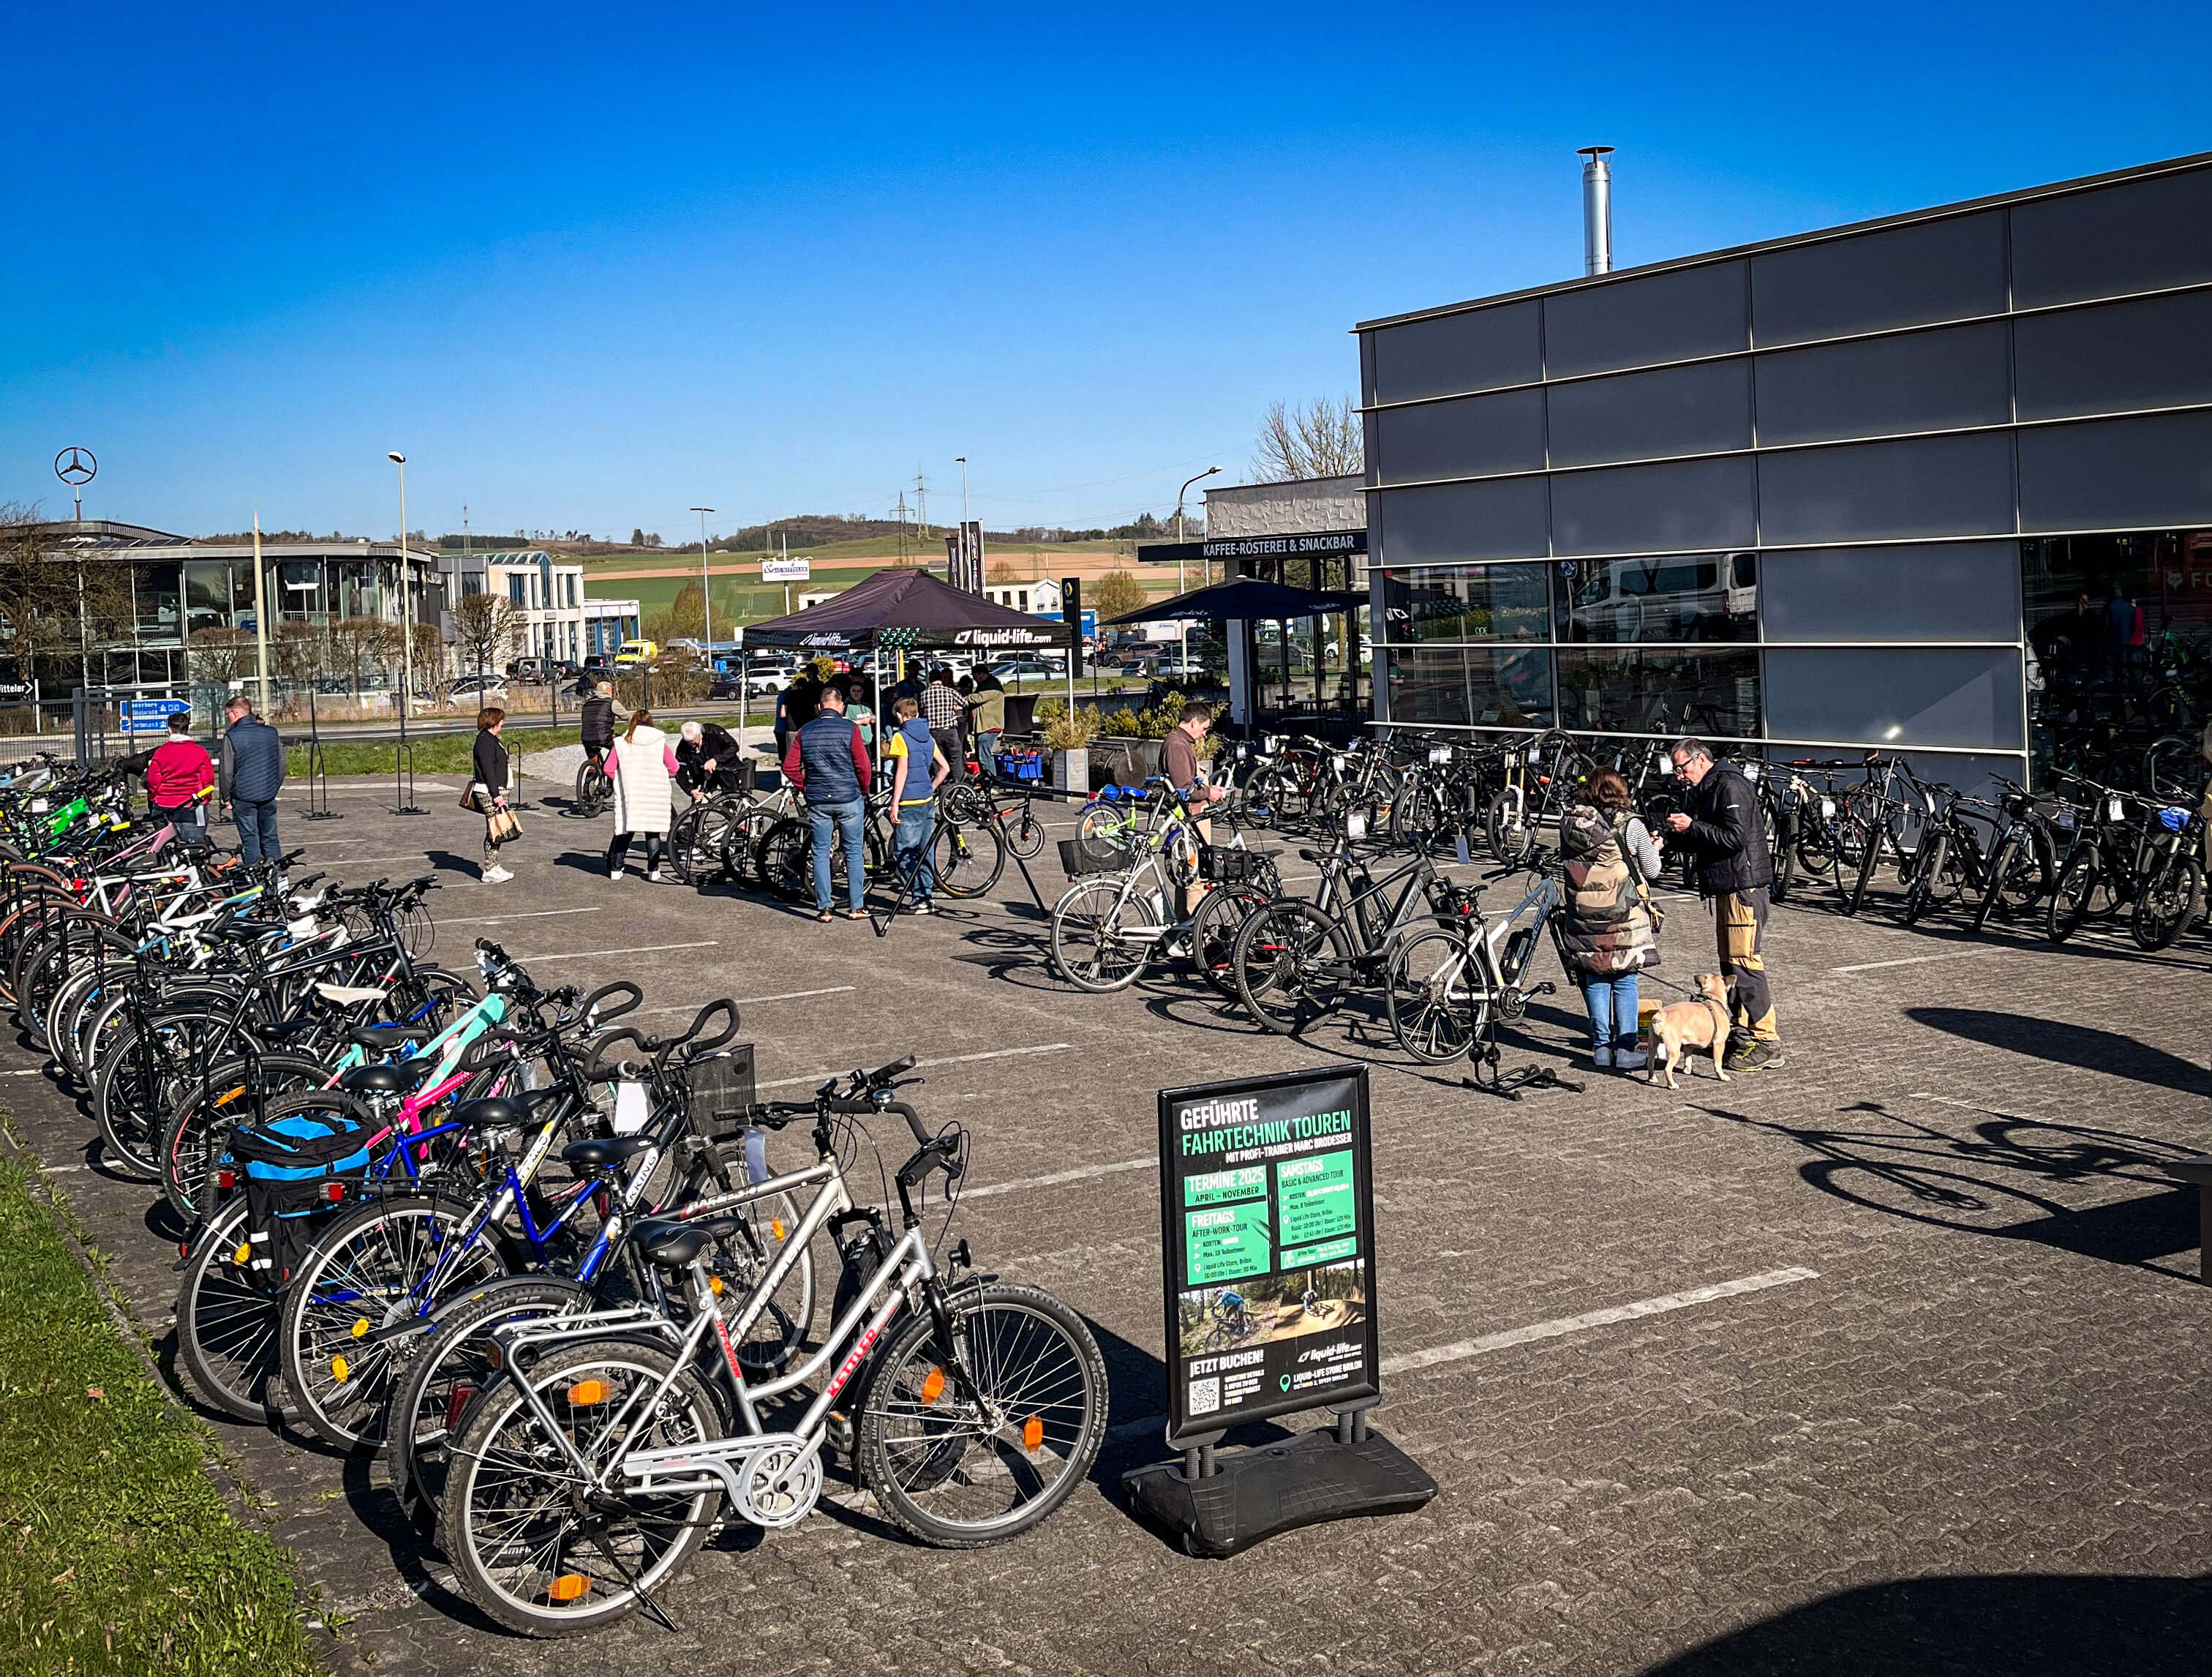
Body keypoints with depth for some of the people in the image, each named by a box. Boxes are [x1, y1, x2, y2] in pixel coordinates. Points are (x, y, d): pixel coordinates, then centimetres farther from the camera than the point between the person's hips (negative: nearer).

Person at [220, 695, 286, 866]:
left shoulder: (231, 737, -11)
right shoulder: (271, 733, 3)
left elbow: (227, 773, -9)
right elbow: (282, 765, 9)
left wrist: (227, 798, 2)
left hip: (244, 797, -4)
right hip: (269, 797, 4)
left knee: (250, 840, 3)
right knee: (270, 838, 11)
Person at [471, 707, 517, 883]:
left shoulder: (491, 739, 17)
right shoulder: (485, 740, -14)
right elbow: (488, 770, -20)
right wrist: (496, 794, -22)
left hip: (495, 791, 10)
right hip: (489, 792, -10)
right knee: (494, 832, -8)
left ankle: (494, 867, 18)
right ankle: (490, 872, -6)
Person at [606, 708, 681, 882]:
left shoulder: (621, 743, 1)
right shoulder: (660, 742, -1)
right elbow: (673, 767, -1)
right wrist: (663, 777, 19)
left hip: (628, 796, 1)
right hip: (655, 795, -1)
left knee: (625, 832, 10)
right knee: (653, 833, 6)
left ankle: (615, 869, 12)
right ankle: (653, 872, 5)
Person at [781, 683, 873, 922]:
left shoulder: (805, 732, 3)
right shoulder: (850, 729, -7)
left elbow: (789, 767, 1)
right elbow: (864, 766, -10)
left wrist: (805, 787, 14)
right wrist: (864, 790, 6)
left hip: (817, 801, 2)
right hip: (849, 799, -2)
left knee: (821, 853, 9)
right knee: (854, 852, 7)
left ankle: (823, 908, 7)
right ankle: (856, 907, 8)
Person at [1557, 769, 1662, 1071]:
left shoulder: (1570, 823, 0)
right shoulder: (1631, 826, -9)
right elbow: (1652, 870, 1)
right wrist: (1653, 848, 21)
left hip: (1583, 918, 3)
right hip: (1624, 918, -3)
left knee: (1595, 981, 11)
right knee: (1624, 982, 6)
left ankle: (1601, 1047, 15)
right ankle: (1625, 1049, 7)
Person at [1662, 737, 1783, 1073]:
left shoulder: (1730, 786, -13)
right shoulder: (1705, 790, 19)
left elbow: (1735, 837, -22)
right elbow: (1705, 839, 22)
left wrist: (1692, 827, -18)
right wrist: (1678, 834, 4)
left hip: (1743, 885, -11)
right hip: (1726, 886, 11)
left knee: (1745, 963, -12)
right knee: (1730, 963, 14)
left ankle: (1767, 1044, -11)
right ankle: (1740, 1033, 22)